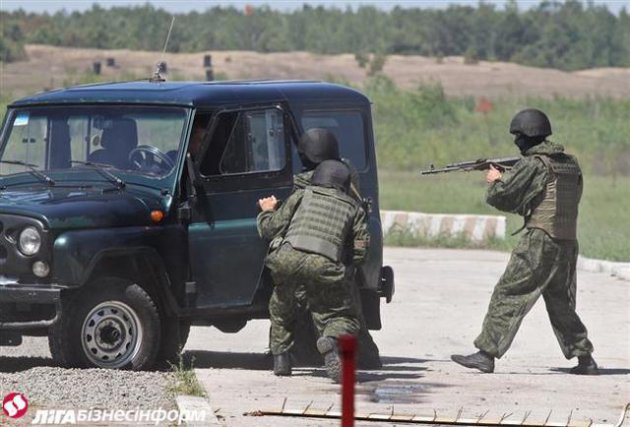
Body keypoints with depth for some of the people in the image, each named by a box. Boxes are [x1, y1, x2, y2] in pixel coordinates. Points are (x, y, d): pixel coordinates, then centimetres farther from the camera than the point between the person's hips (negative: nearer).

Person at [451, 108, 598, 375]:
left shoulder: (533, 165, -10)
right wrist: (509, 179, 21)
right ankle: (585, 358, 18)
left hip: (540, 242, -7)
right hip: (568, 244, 8)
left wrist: (496, 181, 14)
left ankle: (486, 354, -9)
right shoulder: (570, 164, 13)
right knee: (561, 304, 19)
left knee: (506, 296, -5)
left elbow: (501, 197, -10)